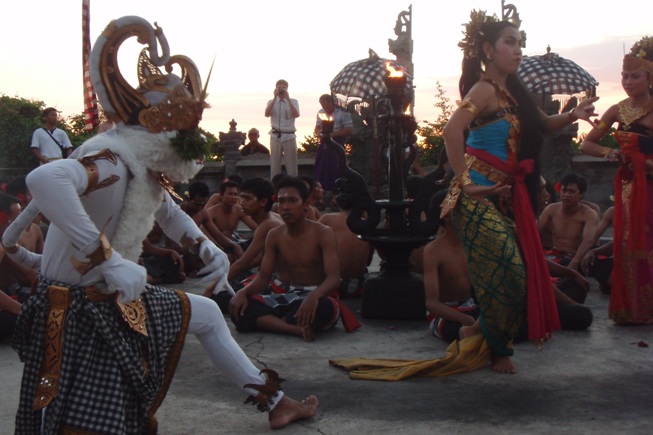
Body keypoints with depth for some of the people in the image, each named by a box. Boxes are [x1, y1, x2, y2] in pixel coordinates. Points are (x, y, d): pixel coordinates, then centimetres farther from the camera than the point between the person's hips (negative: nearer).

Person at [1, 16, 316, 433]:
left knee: (206, 314, 21)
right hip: (77, 311, -10)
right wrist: (109, 259, -48)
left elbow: (168, 212, 23)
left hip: (115, 300, 10)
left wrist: (206, 247, 5)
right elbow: (45, 179, -49)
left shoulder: (147, 167, 2)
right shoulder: (113, 160, -27)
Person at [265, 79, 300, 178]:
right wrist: (275, 98, -13)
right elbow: (267, 114, -11)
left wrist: (288, 99, -13)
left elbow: (296, 115, -13)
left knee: (291, 165, 0)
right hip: (275, 136, 1)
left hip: (289, 136, -1)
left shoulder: (293, 101, 5)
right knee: (274, 165, 4)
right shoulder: (272, 102, 8)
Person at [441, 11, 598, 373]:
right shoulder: (485, 89, -11)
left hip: (504, 197, 8)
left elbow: (541, 124, 26)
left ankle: (478, 333, 23)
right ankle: (496, 349, 12)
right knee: (507, 271, -8)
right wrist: (464, 181, -23)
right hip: (478, 197, -8)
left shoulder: (511, 91, 14)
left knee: (520, 271, 7)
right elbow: (452, 131, -27)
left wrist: (572, 115, 7)